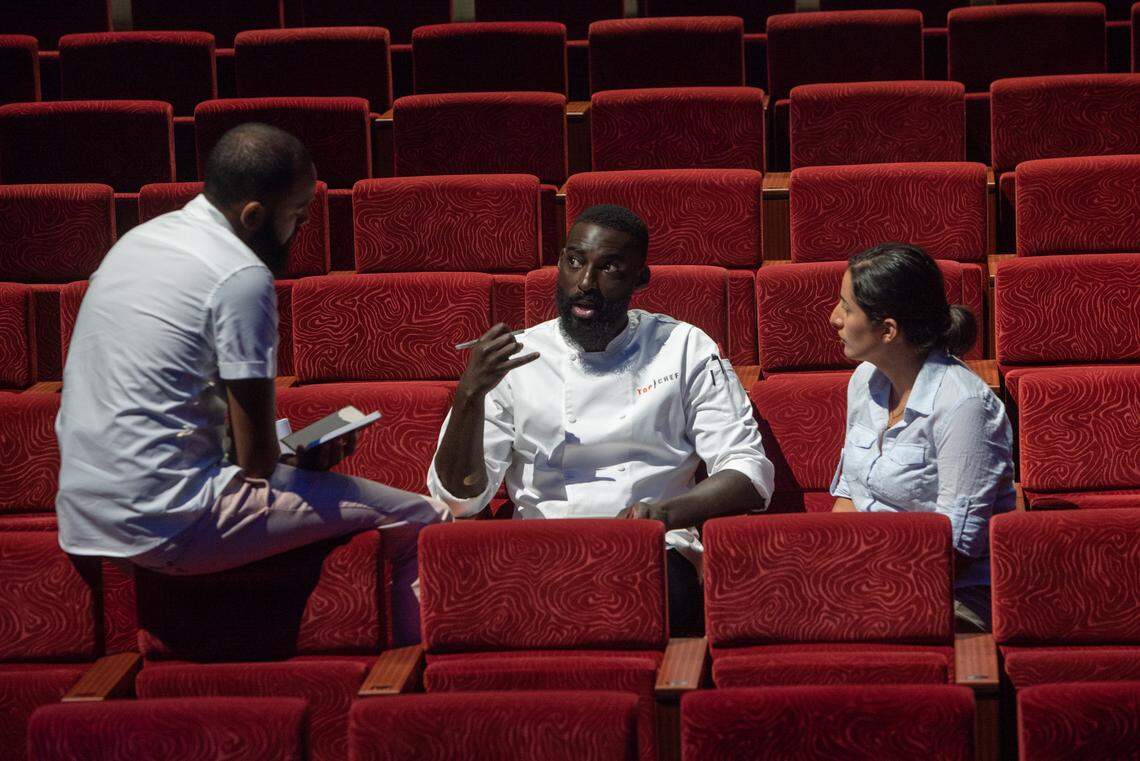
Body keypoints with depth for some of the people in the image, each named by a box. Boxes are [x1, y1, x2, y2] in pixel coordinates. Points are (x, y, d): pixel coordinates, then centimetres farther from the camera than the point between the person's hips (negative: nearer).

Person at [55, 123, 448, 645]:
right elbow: (257, 461, -12)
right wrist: (308, 460, 10)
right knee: (420, 523, -6)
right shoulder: (242, 278, -14)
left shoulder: (139, 239, 13)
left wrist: (303, 454, 19)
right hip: (168, 528, -10)